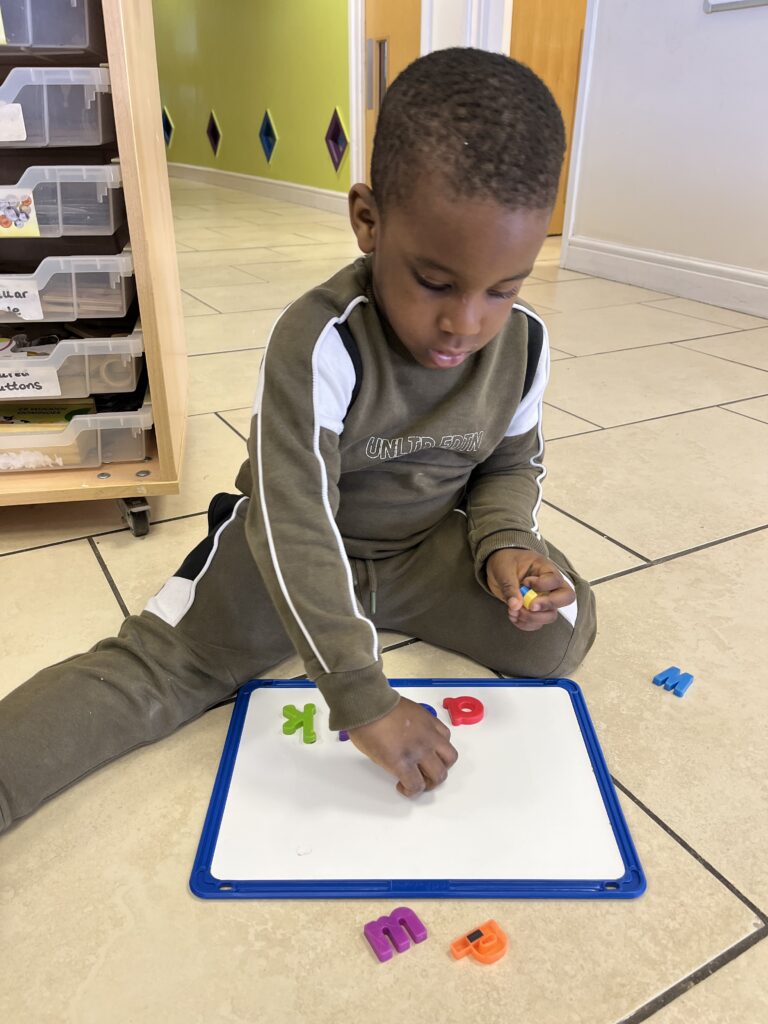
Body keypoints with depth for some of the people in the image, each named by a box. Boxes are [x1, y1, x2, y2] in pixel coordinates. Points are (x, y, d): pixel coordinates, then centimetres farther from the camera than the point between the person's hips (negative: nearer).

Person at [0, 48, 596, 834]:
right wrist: (361, 699, -35)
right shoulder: (319, 342, -30)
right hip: (297, 547, -4)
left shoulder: (524, 342, -12)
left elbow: (512, 465, 5)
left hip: (430, 545, 5)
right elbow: (298, 526, -33)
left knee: (561, 632, -12)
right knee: (157, 664, -18)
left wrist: (503, 543, -18)